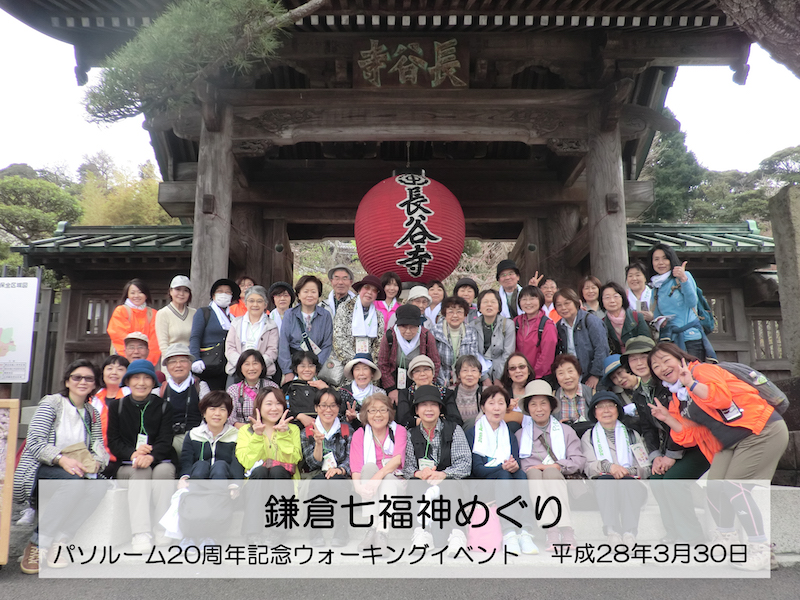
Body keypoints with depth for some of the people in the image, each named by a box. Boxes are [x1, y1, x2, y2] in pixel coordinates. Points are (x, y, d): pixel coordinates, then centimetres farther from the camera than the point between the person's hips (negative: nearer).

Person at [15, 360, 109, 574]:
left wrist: (95, 462, -19)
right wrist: (61, 459, -30)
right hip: (37, 473, -4)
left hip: (72, 476, 4)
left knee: (99, 490, -29)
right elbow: (34, 442, -13)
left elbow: (99, 448, 4)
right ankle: (38, 545, -22)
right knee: (73, 480, -37)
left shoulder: (93, 414, 14)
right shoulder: (51, 403, -2)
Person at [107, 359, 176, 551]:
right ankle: (141, 534, -43)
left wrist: (150, 456, -26)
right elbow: (113, 442, 3)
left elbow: (165, 440, -4)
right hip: (127, 465, 0)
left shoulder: (164, 406, 7)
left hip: (160, 461, 0)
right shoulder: (116, 406, 10)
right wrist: (133, 454, -19)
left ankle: (162, 532, -34)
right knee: (141, 472, -33)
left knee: (164, 470, -34)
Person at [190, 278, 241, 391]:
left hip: (229, 369, 4)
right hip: (209, 367, -4)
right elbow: (195, 338, -1)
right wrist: (195, 359, -16)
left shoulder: (233, 317, 20)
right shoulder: (203, 313, 9)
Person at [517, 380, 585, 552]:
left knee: (550, 472, -33)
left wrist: (557, 466, -9)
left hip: (558, 479, 0)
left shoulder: (566, 431, 20)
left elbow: (579, 460, 6)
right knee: (534, 472, -33)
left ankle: (566, 532, -45)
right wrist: (527, 469, -14)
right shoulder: (520, 434, 20)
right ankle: (551, 532, -47)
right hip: (531, 481, 0)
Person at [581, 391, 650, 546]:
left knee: (626, 481, -35)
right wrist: (607, 466, -17)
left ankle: (630, 532, -50)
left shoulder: (632, 434, 26)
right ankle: (612, 532, -49)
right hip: (602, 487, 0)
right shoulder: (588, 436, 22)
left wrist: (629, 471, -10)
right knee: (605, 479, -35)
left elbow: (646, 468, 13)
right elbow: (588, 468, 5)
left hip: (632, 485, 1)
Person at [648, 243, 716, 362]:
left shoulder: (685, 276, 3)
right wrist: (659, 322, -4)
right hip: (669, 339, 4)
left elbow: (692, 303, -10)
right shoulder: (655, 287, 16)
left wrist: (684, 279, -22)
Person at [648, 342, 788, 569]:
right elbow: (691, 436, 8)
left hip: (762, 431, -8)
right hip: (731, 444, 8)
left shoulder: (702, 370, -10)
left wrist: (691, 383, -30)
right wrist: (667, 418, -3)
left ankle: (760, 549, -3)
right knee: (715, 486, 0)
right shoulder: (678, 400, 13)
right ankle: (725, 538, 20)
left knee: (734, 487, -14)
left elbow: (722, 397, -27)